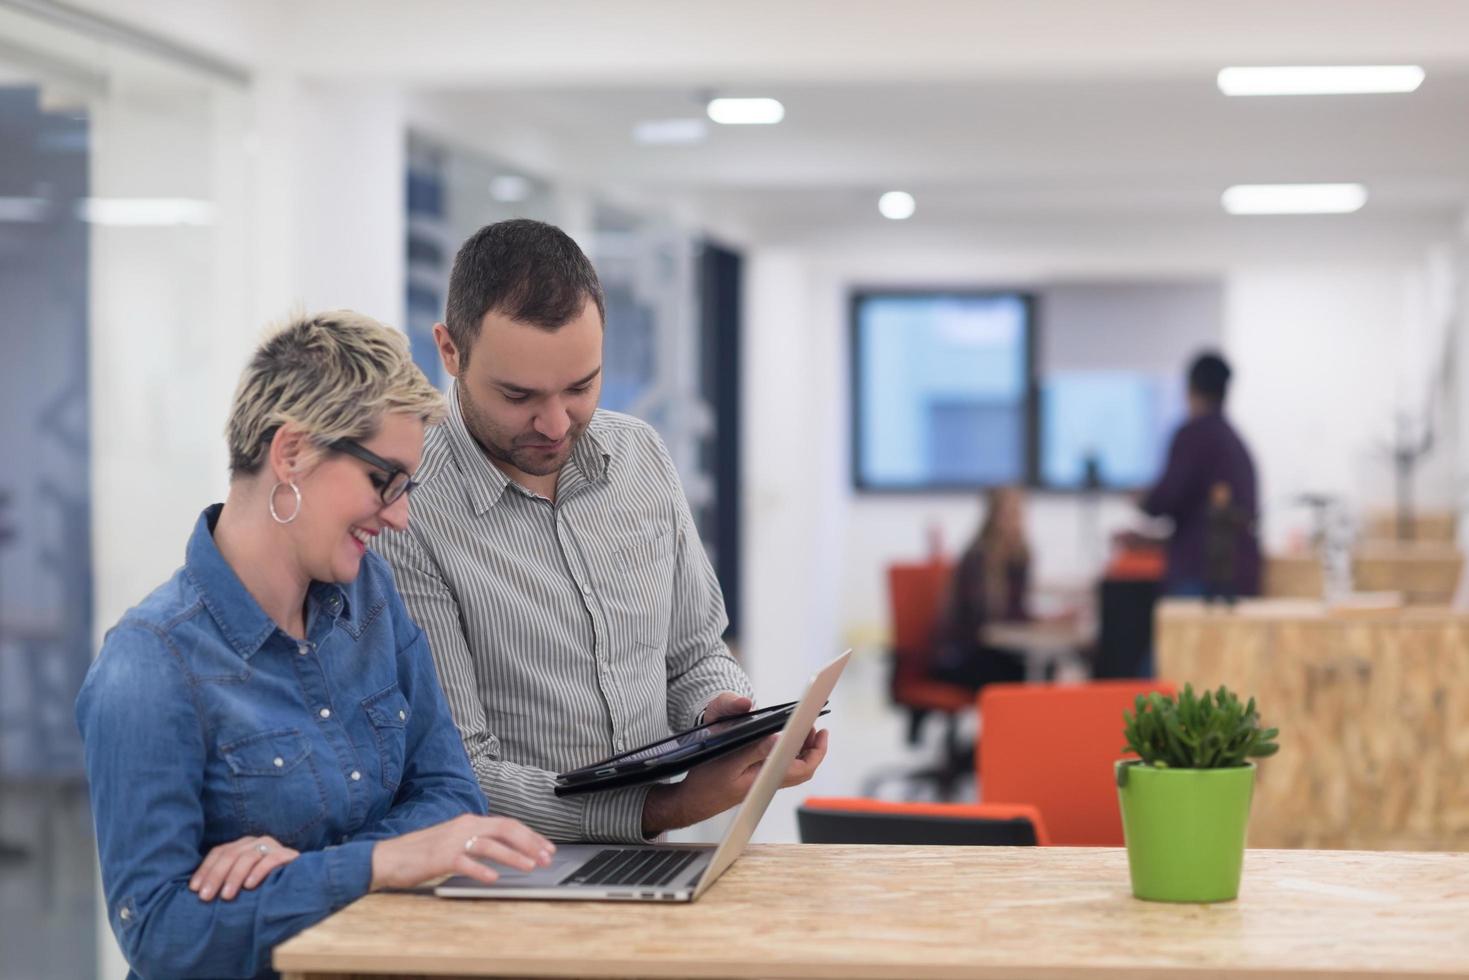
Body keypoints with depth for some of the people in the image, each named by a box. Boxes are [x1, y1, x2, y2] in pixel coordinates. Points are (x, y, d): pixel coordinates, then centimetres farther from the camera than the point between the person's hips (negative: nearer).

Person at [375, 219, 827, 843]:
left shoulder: (641, 455, 7)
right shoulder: (404, 515, -14)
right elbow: (458, 778, -15)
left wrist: (724, 718, -5)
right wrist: (668, 808, -23)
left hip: (649, 865, 6)